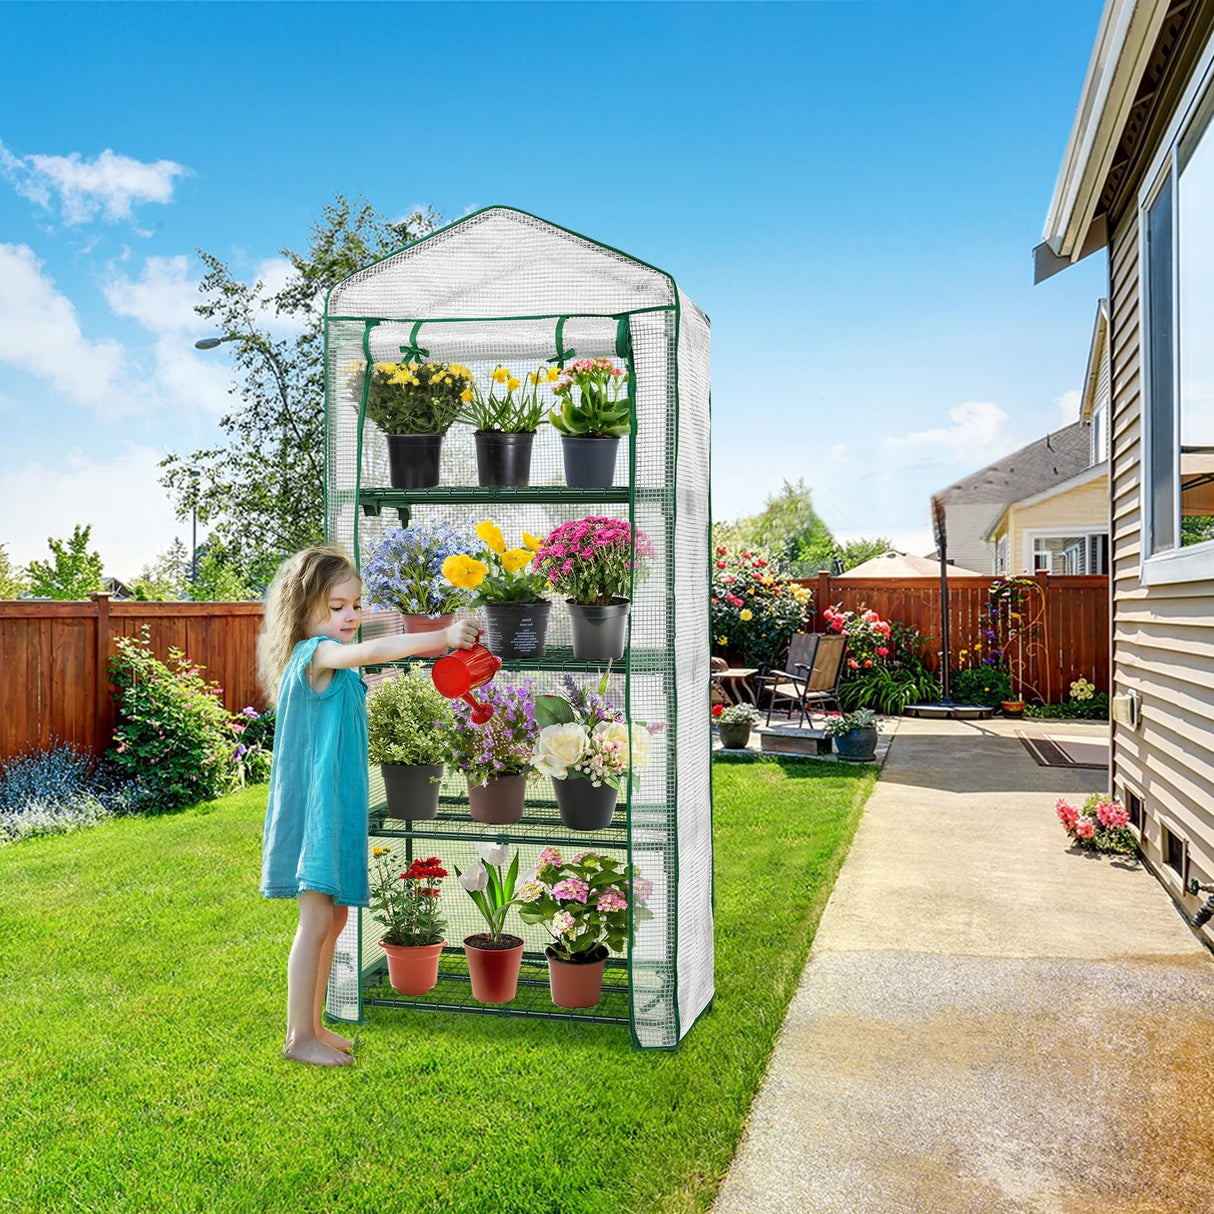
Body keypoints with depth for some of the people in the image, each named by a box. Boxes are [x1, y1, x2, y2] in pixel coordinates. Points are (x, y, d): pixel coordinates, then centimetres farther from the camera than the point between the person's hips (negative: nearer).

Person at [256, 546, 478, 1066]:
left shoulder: (335, 664, 15)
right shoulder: (315, 653, -17)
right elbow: (373, 650, -33)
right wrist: (444, 637, -38)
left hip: (338, 807, 10)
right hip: (315, 806, -10)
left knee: (335, 917, 14)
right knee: (317, 920, -4)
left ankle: (313, 1025, 26)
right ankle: (298, 1036, 7)